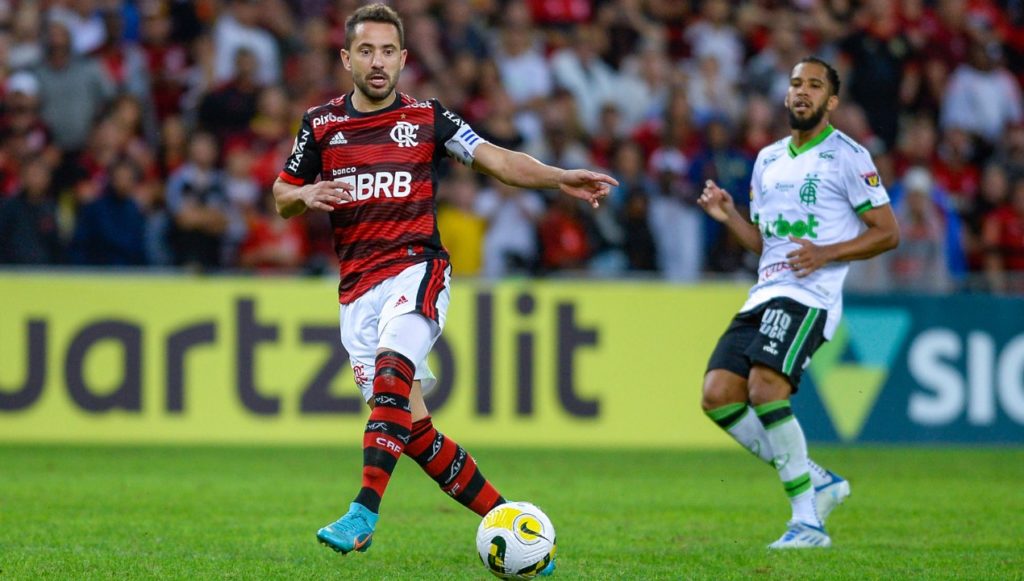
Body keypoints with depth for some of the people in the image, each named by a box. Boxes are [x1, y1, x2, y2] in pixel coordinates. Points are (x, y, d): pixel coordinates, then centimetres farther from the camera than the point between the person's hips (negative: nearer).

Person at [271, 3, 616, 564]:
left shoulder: (426, 118, 5)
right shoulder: (321, 124, 9)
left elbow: (495, 159, -3)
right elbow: (281, 197, 16)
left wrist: (560, 178, -18)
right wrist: (306, 195, -7)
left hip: (416, 269, -3)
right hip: (357, 286, 3)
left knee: (392, 373, -31)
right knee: (412, 429, -2)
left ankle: (363, 513, -38)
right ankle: (505, 517, 8)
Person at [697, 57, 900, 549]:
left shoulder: (847, 156, -1)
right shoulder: (768, 159, 21)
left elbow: (888, 232, -3)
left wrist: (825, 254, -15)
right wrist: (728, 216, 8)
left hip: (810, 295, -8)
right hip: (765, 294, 8)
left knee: (765, 386, -27)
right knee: (717, 395, -8)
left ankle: (808, 520, -20)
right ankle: (818, 481, 4)